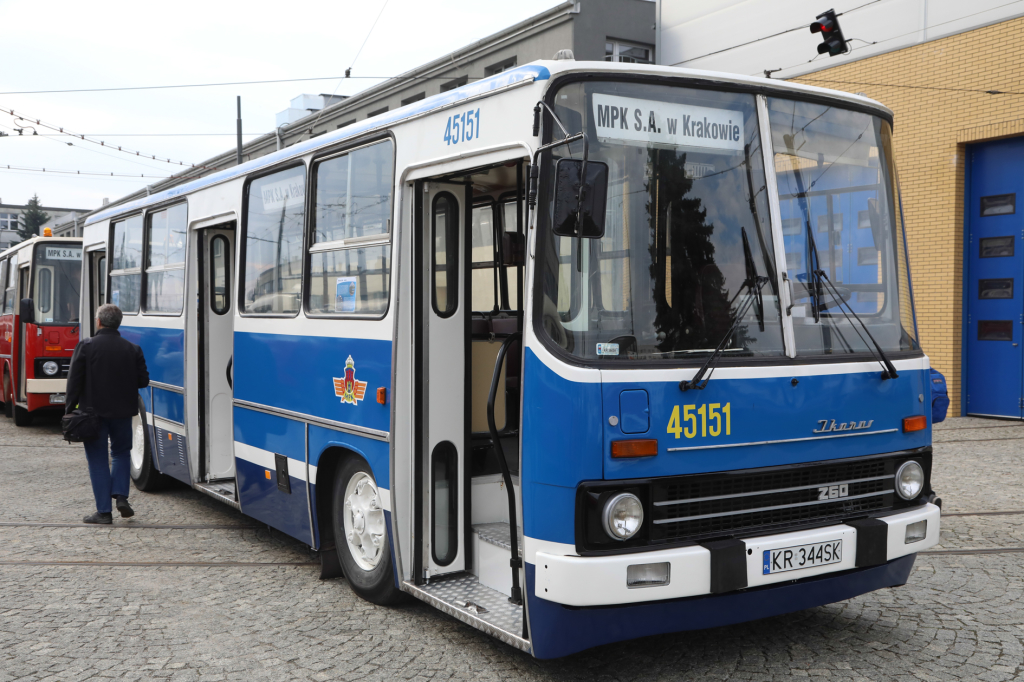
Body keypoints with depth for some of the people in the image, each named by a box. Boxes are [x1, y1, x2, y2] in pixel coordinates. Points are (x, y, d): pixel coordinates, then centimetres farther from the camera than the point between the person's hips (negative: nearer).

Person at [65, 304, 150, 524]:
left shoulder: (85, 346, -8)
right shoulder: (132, 349, -1)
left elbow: (74, 380, -9)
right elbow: (143, 380, 0)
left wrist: (70, 409, -1)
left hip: (93, 411, -2)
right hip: (123, 411, 2)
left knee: (98, 459, 5)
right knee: (121, 452, 21)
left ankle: (104, 511, 4)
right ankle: (121, 495, 4)